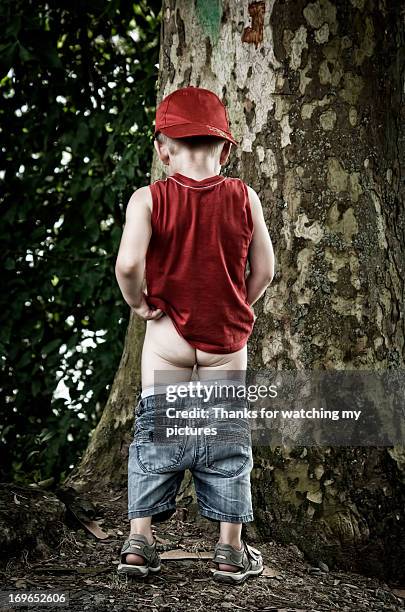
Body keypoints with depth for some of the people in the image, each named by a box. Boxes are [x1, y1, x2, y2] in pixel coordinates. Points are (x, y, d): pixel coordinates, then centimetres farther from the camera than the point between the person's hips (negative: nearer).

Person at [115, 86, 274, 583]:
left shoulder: (149, 199, -9)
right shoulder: (244, 198, -4)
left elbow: (128, 262, -23)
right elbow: (264, 271, -1)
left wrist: (138, 302, -5)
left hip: (167, 340, -1)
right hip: (228, 341, 1)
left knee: (155, 440, 10)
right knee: (228, 445, 9)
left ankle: (139, 542, 9)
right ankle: (231, 551, 13)